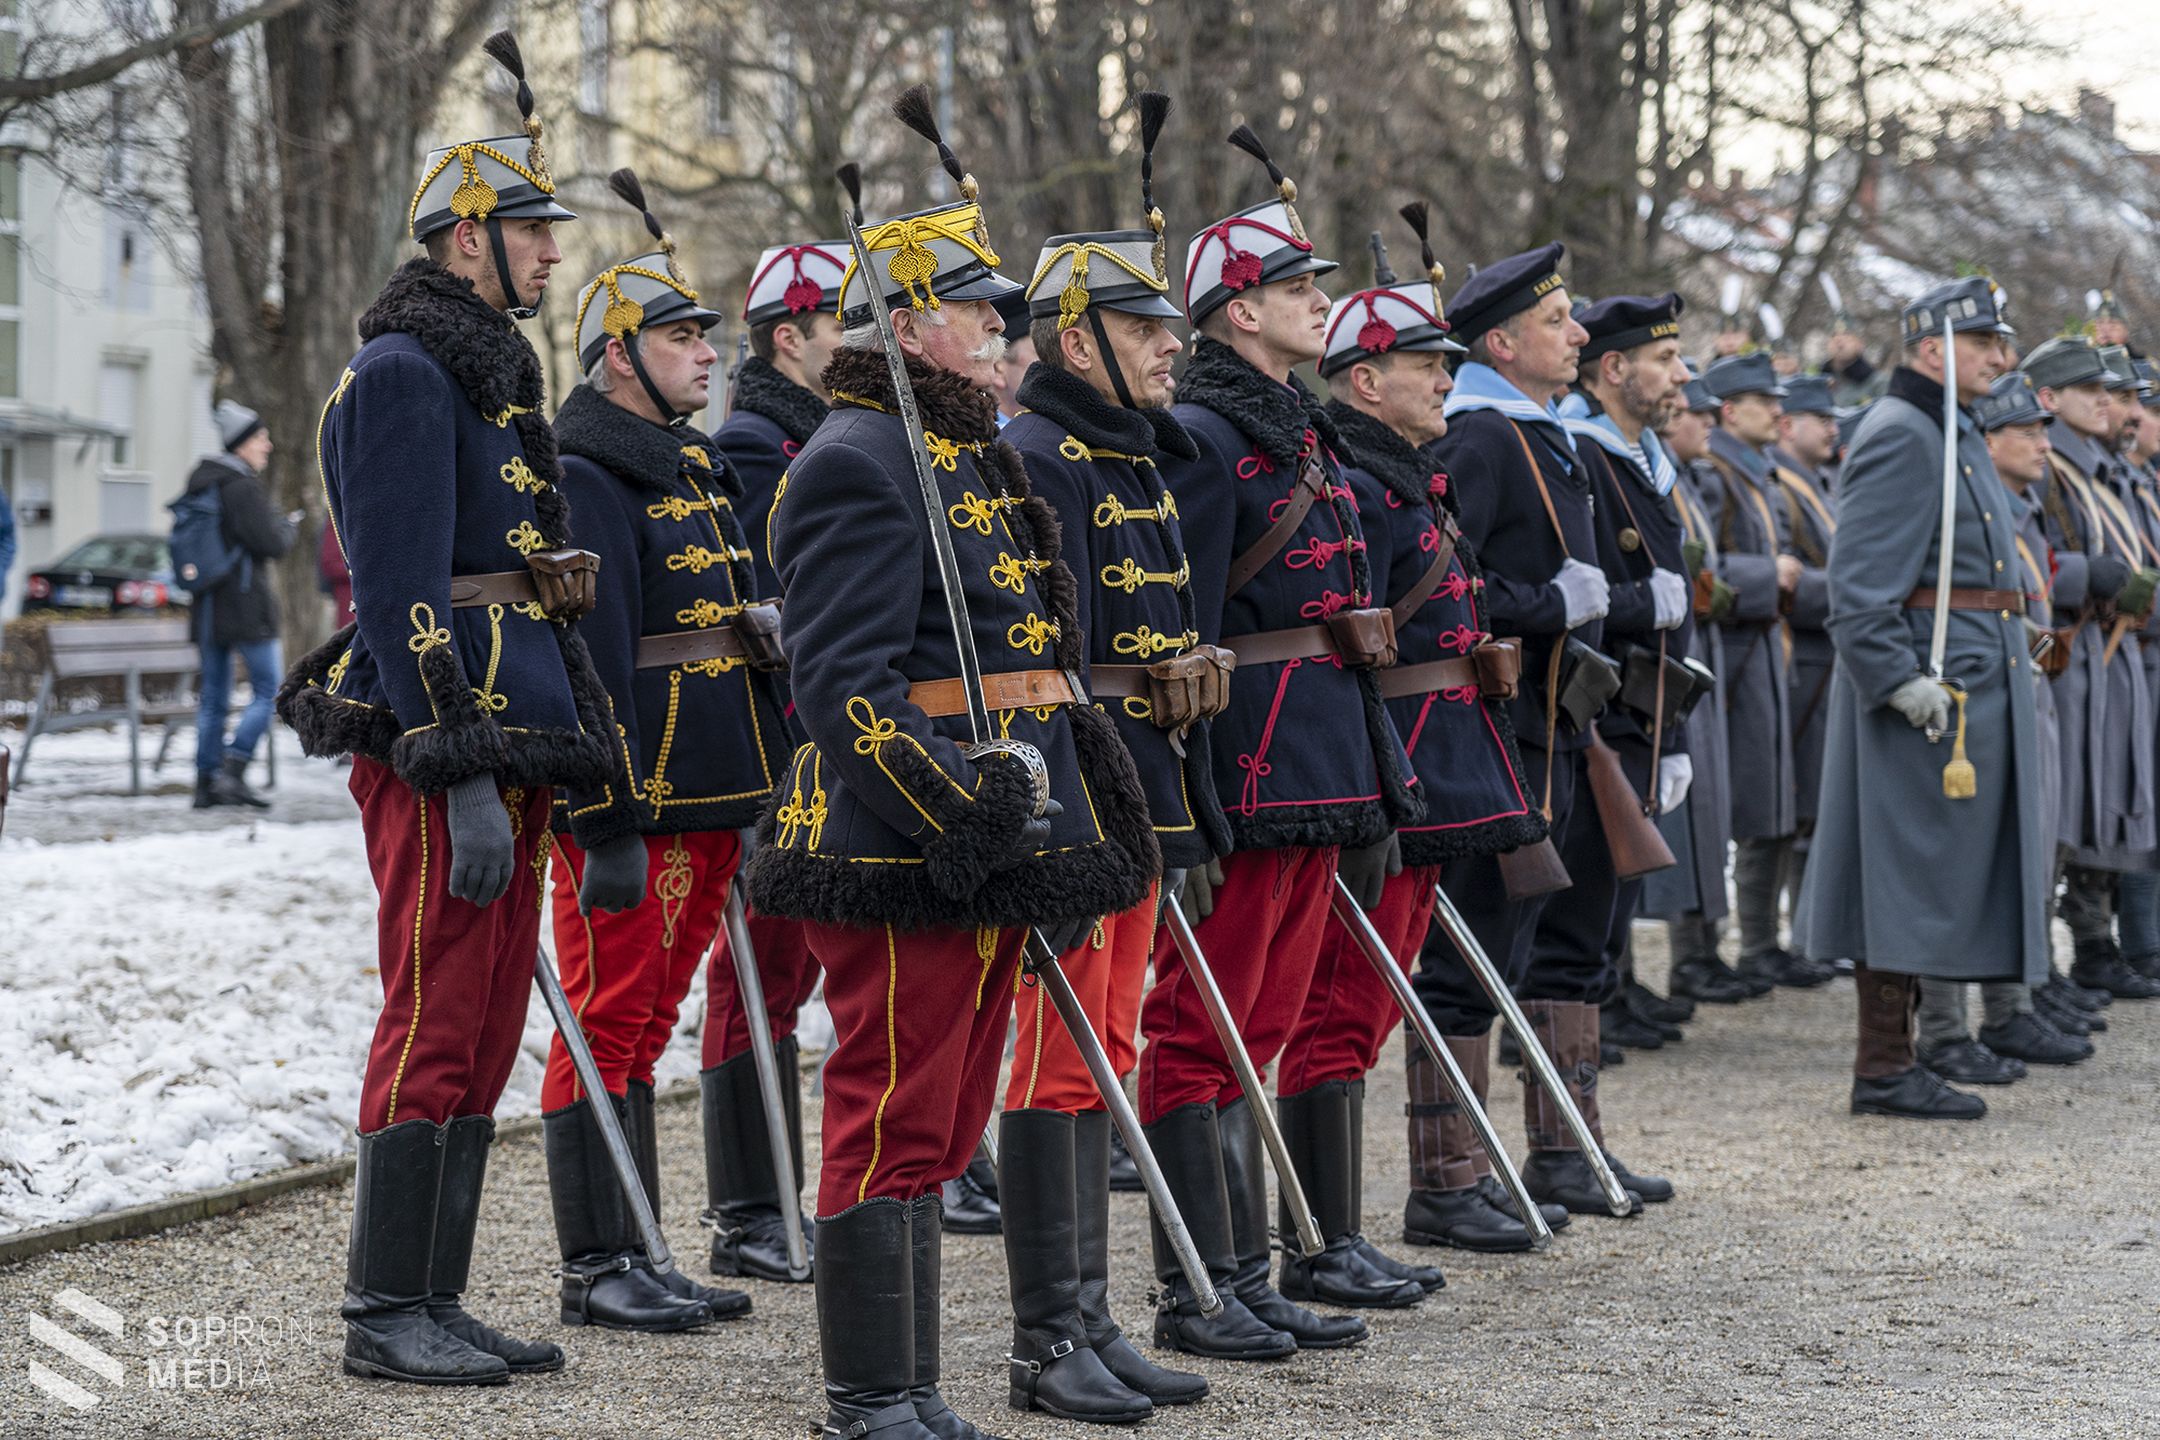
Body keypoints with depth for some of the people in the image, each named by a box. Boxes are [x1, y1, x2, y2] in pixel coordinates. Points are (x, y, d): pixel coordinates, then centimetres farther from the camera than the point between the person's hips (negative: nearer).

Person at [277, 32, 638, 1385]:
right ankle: (387, 1314, 1)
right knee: (436, 1031, -6)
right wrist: (461, 775, -22)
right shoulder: (402, 375, -10)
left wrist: (580, 768, 22)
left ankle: (437, 1302, 17)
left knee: (488, 1035, 11)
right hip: (444, 750, -10)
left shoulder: (492, 376, 21)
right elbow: (403, 593, -18)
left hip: (515, 745, 10)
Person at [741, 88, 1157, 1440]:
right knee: (895, 1126, -5)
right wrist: (957, 813, -26)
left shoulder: (980, 456, 19)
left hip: (993, 842, 10)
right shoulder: (858, 463, -12)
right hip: (905, 857, -10)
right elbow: (845, 686, -20)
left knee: (941, 1123, 14)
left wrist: (1051, 823, 21)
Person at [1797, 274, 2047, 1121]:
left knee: (1929, 882, 12)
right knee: (1910, 875, -6)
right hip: (1930, 691, -10)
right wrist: (1902, 680, -26)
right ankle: (1884, 1069, -1)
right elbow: (1859, 584, -21)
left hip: (1972, 689, 10)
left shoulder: (1952, 436, 19)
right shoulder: (1899, 436, -14)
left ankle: (1894, 1059, 17)